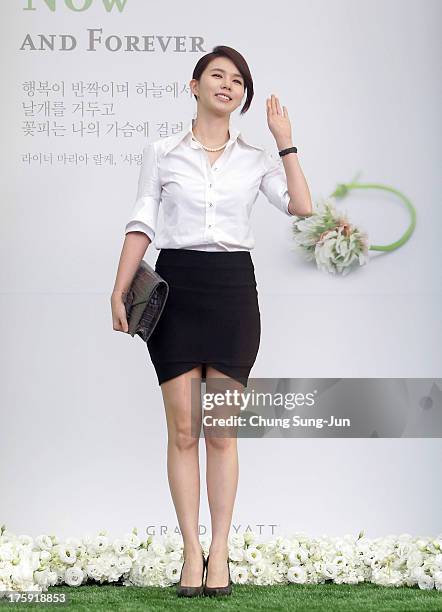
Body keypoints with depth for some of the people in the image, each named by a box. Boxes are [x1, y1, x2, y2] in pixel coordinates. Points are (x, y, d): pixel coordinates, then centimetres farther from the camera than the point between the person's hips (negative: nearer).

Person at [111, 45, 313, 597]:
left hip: (233, 289, 1)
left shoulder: (255, 159, 9)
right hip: (175, 287, -1)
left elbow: (301, 207, -4)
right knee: (183, 429, -1)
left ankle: (219, 551, 7)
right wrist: (119, 291, -4)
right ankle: (191, 551, 5)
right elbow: (141, 225, 5)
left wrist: (285, 140, -3)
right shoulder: (161, 153, 6)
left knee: (221, 430, 1)